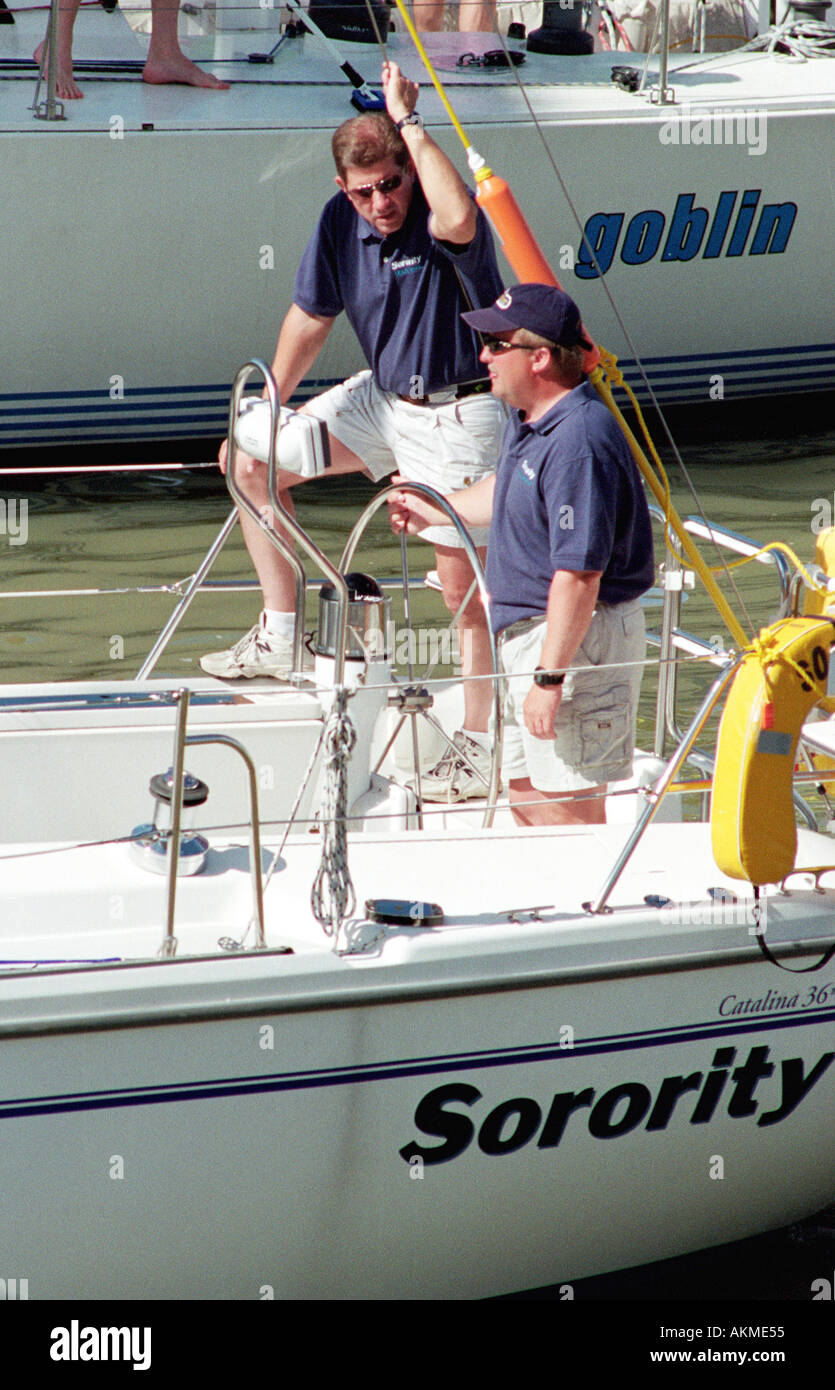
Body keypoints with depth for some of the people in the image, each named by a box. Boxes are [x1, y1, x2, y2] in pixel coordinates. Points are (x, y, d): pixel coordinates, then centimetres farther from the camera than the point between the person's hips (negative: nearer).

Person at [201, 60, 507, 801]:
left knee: (463, 586, -5)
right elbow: (311, 320, 8)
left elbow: (459, 220, -51)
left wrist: (410, 121, -41)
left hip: (460, 414, -7)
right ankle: (279, 637, 17)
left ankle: (480, 748, 7)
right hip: (384, 399, 7)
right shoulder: (342, 221, -5)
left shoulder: (438, 220, -23)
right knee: (252, 463, 8)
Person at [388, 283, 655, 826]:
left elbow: (578, 576, -28)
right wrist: (433, 510, 44)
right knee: (525, 794, 19)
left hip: (578, 638, -11)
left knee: (569, 812, -5)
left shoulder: (577, 441, -26)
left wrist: (550, 677, -28)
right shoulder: (530, 422, 7)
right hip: (529, 630, 11)